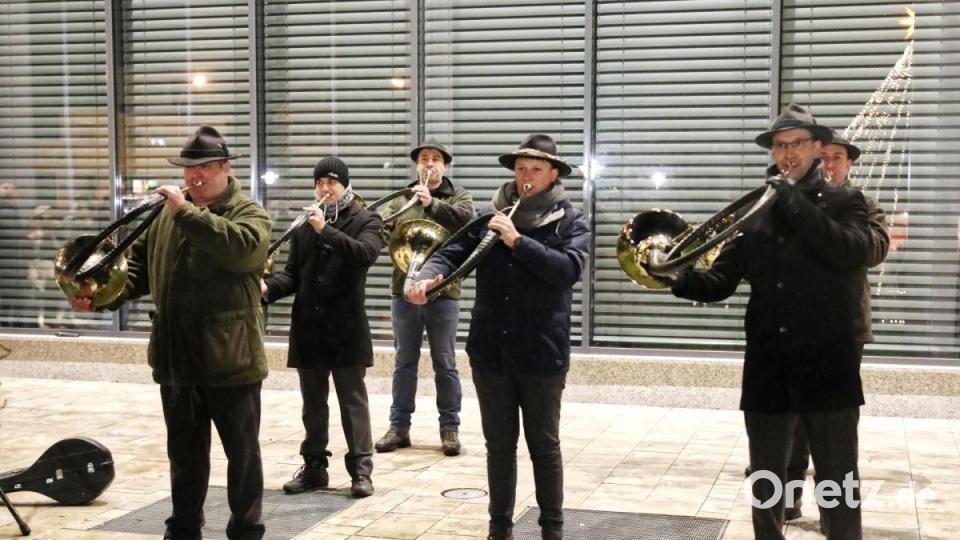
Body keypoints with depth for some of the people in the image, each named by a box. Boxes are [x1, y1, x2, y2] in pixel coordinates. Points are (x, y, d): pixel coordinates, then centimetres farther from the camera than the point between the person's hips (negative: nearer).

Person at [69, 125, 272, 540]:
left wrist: (187, 212, -26)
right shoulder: (166, 213, 12)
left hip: (230, 358, -5)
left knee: (242, 452, 6)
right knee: (184, 454, 17)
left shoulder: (248, 212, -5)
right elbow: (139, 265, 16)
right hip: (176, 359, 5)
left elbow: (242, 248, -27)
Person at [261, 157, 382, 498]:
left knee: (353, 402, 2)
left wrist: (326, 230, -28)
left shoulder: (365, 220, 0)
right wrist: (269, 287, -10)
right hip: (308, 327, 4)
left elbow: (365, 254, -21)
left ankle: (361, 469, 9)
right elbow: (294, 273, 10)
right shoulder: (304, 223, 11)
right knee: (313, 403, 12)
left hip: (346, 327, -4)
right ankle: (314, 467, 22)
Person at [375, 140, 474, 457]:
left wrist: (432, 203, -28)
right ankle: (399, 426, 16)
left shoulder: (458, 196, 5)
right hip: (405, 290, 2)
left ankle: (450, 428, 12)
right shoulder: (401, 198, 13)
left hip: (443, 291, -2)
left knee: (445, 365, 4)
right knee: (404, 364, 9)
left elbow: (464, 218, -16)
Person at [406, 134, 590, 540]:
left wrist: (518, 241, -22)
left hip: (542, 354, -3)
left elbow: (568, 269, -17)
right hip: (490, 351, 3)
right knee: (499, 444, 13)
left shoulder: (570, 221, -2)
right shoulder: (492, 216, 6)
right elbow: (454, 250, -3)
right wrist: (429, 275, -24)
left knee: (544, 445, 8)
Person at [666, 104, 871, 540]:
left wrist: (795, 199, -18)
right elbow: (720, 282, 4)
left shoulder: (845, 202, 4)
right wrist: (679, 278, -17)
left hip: (828, 363, -3)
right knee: (765, 484, 12)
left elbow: (852, 251, -18)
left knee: (838, 485, 3)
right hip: (767, 367, 3)